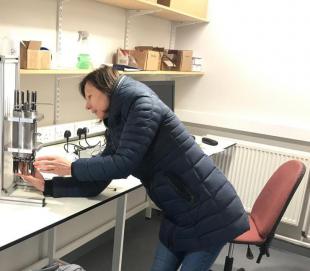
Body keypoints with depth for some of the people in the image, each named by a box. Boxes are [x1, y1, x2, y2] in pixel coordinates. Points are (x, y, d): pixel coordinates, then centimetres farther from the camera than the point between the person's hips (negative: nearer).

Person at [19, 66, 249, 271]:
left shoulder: (142, 104, -13)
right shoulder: (117, 129, 11)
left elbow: (124, 164, -22)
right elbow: (95, 185, 10)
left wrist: (71, 168, -11)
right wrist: (47, 186, 6)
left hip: (209, 213, -8)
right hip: (179, 217, 8)